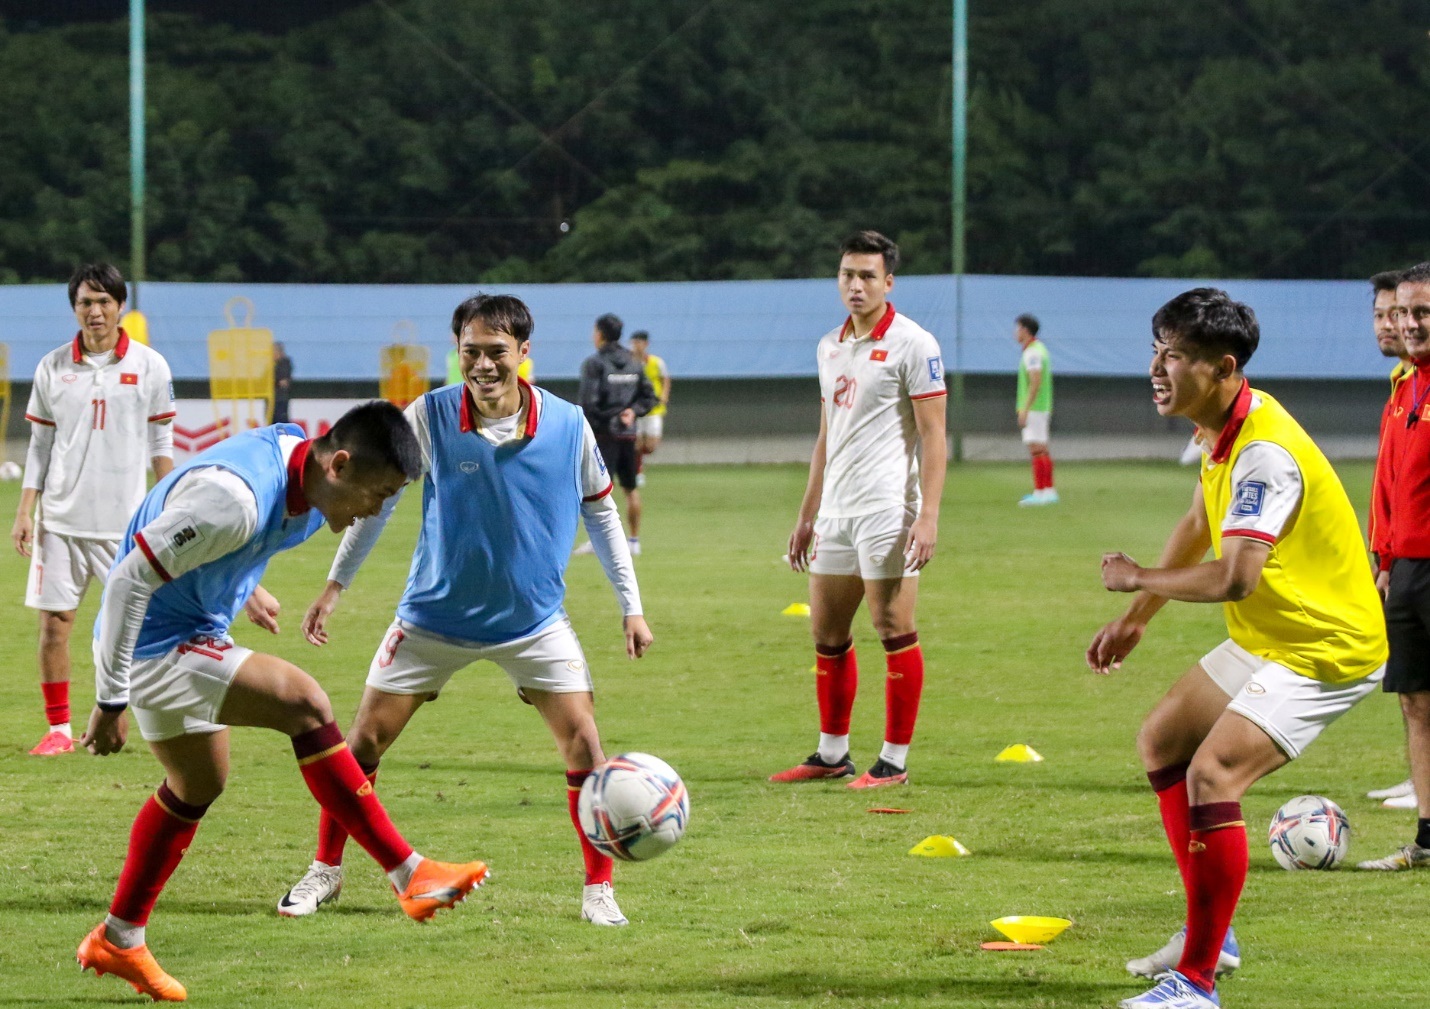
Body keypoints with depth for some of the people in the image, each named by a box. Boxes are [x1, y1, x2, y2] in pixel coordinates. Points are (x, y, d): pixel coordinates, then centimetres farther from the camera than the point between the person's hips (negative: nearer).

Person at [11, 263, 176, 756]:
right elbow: (40, 445, 9)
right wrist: (24, 512, 3)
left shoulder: (149, 366, 1)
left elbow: (160, 444, 5)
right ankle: (59, 728, 7)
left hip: (125, 523, -1)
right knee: (54, 623, -1)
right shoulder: (53, 368, 5)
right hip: (60, 519, 1)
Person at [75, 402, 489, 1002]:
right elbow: (130, 579, -28)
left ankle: (117, 942, 36)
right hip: (155, 649, -10)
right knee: (303, 701, -20)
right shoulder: (236, 497, -31)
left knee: (198, 785, 21)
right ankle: (410, 878, -17)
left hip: (192, 634, 10)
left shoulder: (305, 477, -2)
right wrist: (111, 700, -24)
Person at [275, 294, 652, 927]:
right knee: (365, 737, 1)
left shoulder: (568, 425, -12)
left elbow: (600, 513, 3)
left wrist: (631, 606, 3)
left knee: (583, 742, -11)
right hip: (434, 615, 0)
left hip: (534, 620, 0)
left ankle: (598, 888, 4)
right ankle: (325, 870, 20)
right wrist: (335, 585, 3)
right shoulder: (428, 418, -13)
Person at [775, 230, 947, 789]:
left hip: (886, 510, -8)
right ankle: (832, 754, 20)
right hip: (835, 511, 8)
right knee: (826, 634, 10)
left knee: (894, 631, -5)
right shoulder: (830, 346, 16)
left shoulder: (912, 344, -7)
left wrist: (928, 516, -18)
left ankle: (894, 761, 0)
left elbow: (933, 435, -10)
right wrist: (807, 513, 21)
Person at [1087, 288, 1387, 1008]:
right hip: (1264, 640, 11)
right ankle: (1208, 933, 30)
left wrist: (1138, 579, -20)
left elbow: (1233, 577, -37)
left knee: (1210, 772, -24)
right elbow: (1199, 526, 21)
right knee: (1161, 742, 20)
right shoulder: (1225, 430, 3)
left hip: (1323, 650, -11)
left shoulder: (1265, 452, -29)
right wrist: (1135, 619, 24)